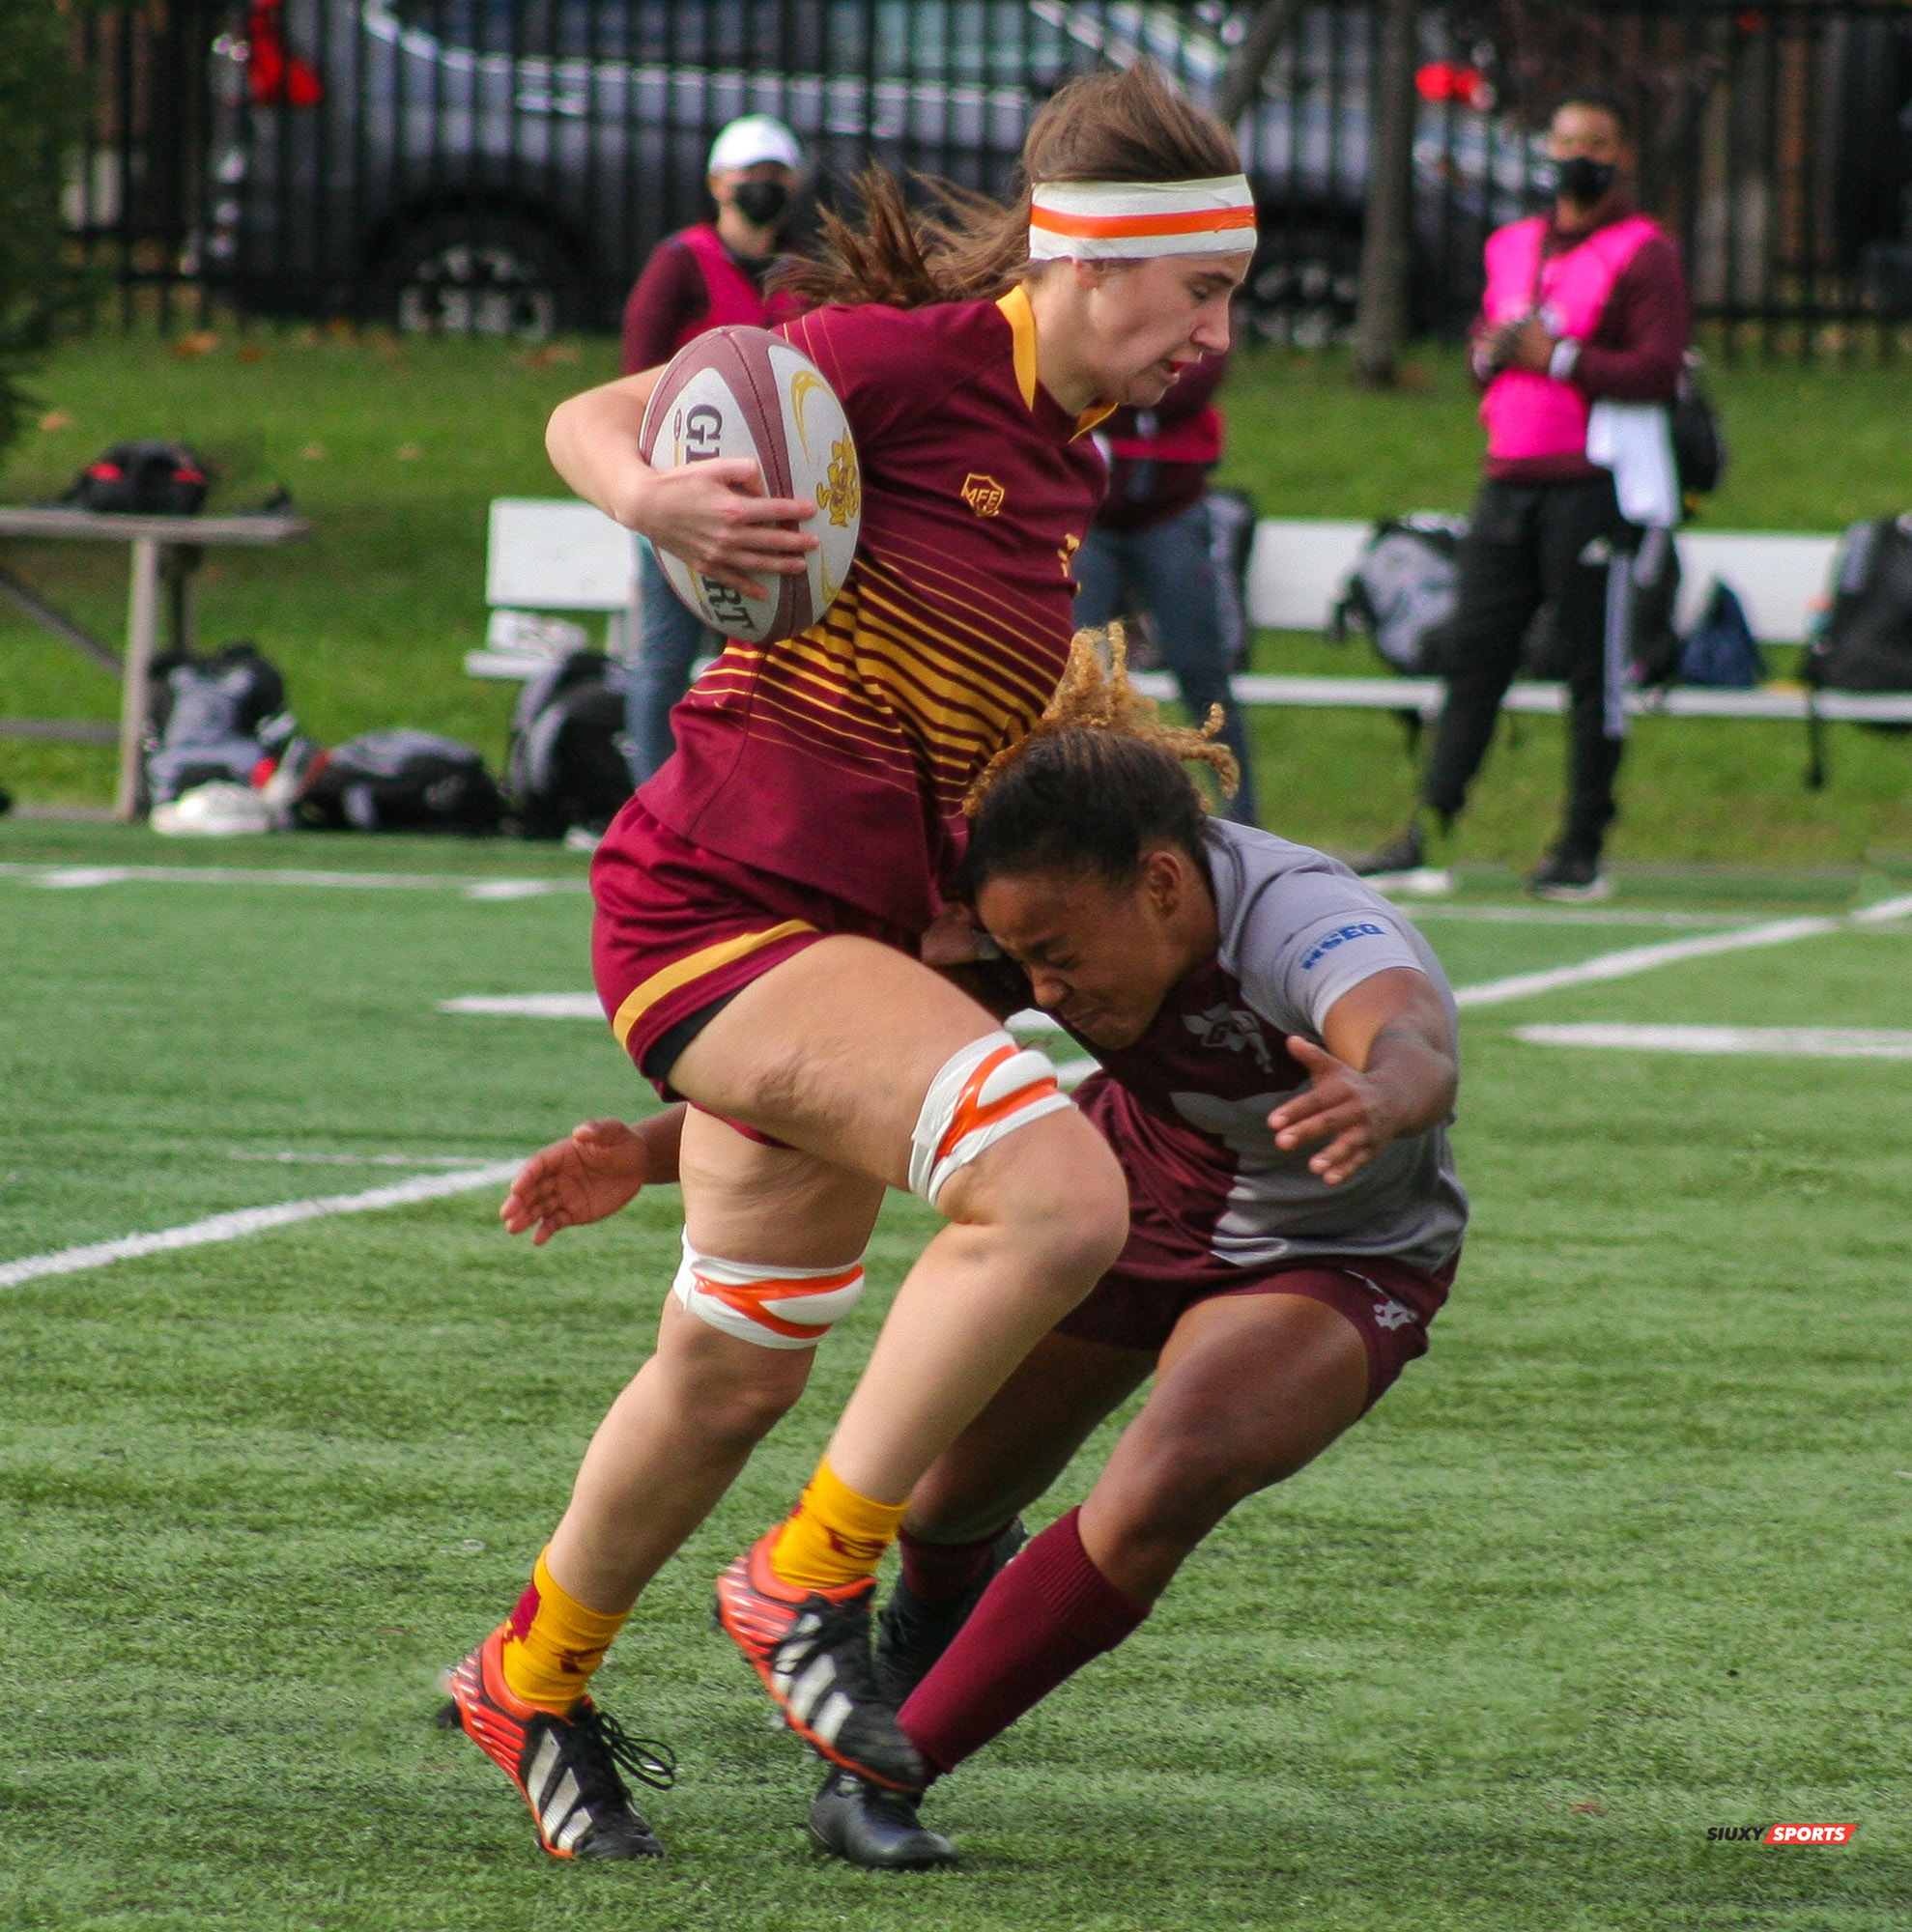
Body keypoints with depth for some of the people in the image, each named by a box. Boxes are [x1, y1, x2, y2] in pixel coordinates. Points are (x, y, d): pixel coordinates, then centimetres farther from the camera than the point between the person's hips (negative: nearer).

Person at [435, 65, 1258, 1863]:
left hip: (846, 936, 9)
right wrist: (656, 497, -33)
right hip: (727, 896, -9)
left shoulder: (1067, 460, 13)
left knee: (737, 1370, 17)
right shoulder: (909, 359, -13)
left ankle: (531, 1680, 39)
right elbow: (589, 420, -13)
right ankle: (809, 1580, -12)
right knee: (1061, 1192, -25)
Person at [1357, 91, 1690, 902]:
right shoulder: (1512, 247, 19)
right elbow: (1483, 349, 26)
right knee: (1472, 651, 3)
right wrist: (1491, 353, 3)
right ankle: (1428, 828, 3)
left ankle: (1584, 852, -1)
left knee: (1592, 669, -4)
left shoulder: (1643, 253, -2)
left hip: (1591, 488, -7)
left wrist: (1559, 357, -15)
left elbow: (1658, 372, -10)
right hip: (1508, 483, 7)